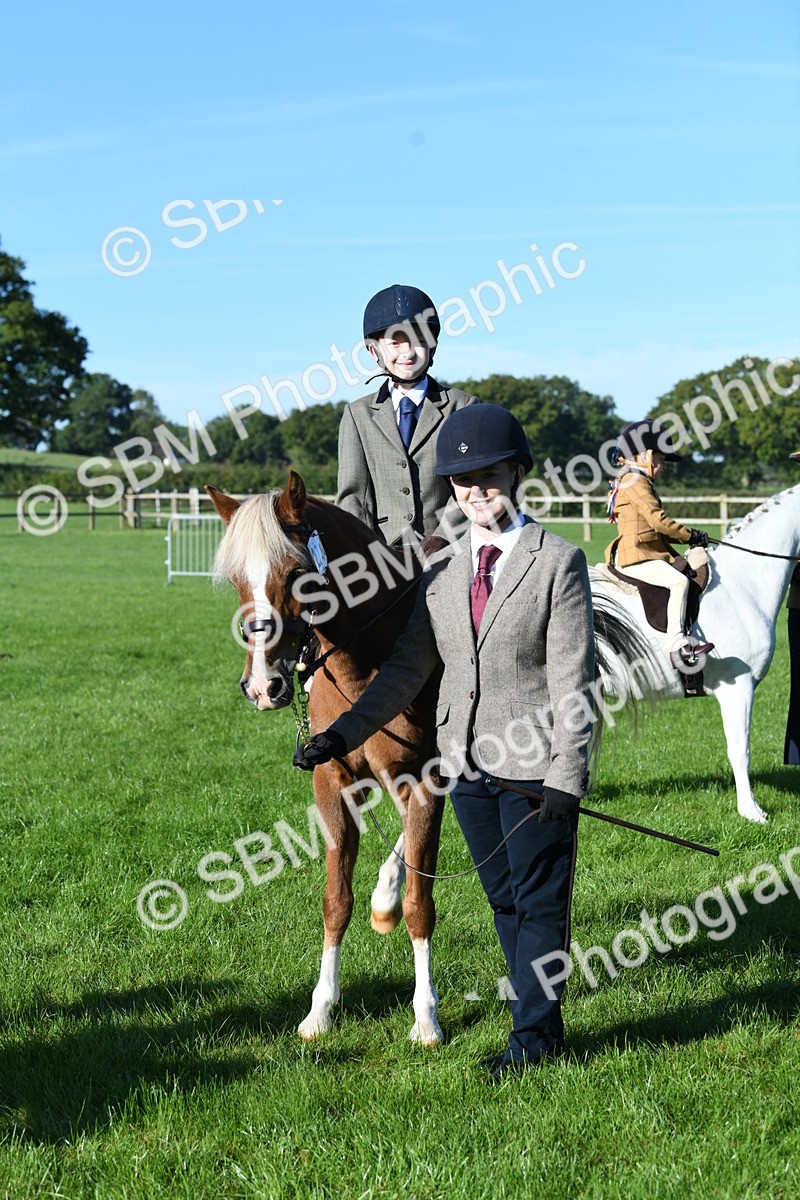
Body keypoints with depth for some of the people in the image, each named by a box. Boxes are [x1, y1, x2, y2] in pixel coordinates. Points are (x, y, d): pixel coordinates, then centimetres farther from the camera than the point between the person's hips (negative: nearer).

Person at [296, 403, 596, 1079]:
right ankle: (542, 1016, 30)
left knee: (540, 901, 5)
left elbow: (573, 682, -12)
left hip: (534, 765, -6)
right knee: (504, 899, 16)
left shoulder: (559, 562, -9)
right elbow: (409, 668, 8)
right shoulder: (443, 570, 7)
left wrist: (567, 778, -18)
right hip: (468, 765, 6)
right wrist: (343, 734, 0)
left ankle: (533, 1034, 17)